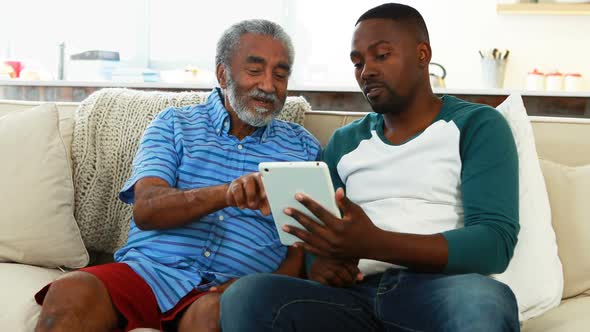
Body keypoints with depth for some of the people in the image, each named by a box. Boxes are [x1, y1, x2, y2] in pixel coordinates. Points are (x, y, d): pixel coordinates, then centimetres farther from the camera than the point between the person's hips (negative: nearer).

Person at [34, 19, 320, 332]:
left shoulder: (302, 147, 13)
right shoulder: (173, 124, 12)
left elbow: (301, 251, 7)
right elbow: (145, 210, -5)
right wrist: (226, 193, -23)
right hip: (149, 270, 1)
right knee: (71, 293, -29)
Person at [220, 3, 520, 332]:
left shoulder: (478, 125, 6)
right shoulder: (344, 141, 22)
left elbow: (495, 244, -8)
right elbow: (319, 236, 21)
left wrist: (374, 244, -21)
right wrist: (321, 263, -6)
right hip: (356, 297, 4)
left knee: (479, 300, -40)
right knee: (247, 295, -27)